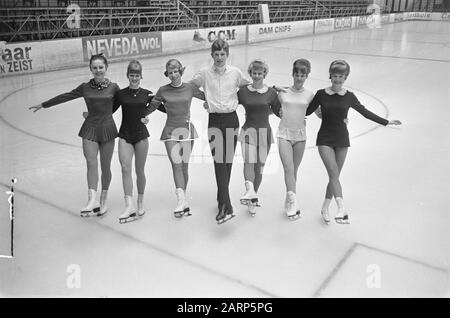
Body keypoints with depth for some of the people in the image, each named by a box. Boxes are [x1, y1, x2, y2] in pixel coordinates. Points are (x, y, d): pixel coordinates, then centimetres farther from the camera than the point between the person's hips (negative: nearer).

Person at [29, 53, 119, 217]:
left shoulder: (113, 87, -1)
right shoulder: (85, 87, 3)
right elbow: (65, 97, 12)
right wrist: (43, 105, 19)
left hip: (107, 128, -1)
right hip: (90, 129, 1)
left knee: (105, 167, 5)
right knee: (91, 163, -15)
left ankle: (103, 200, 21)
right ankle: (92, 199, -20)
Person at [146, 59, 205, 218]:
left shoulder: (190, 88, 3)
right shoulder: (163, 90, 2)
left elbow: (207, 97, 17)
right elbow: (151, 107, 10)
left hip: (187, 129, 1)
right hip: (171, 130, -1)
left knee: (184, 165, 4)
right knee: (176, 164, -13)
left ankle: (182, 199, 17)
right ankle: (182, 200, -18)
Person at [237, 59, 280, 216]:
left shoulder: (271, 92, 2)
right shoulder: (243, 91, 2)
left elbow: (279, 111, 11)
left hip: (264, 131, 1)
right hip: (248, 129, -1)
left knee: (259, 166, 7)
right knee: (249, 161, -24)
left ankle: (252, 199, 20)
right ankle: (250, 190, -41)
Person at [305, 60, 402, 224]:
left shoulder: (349, 96, 2)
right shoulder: (321, 94, -3)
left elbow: (365, 112, 10)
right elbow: (306, 111, 5)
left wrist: (386, 122, 11)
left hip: (342, 139, 2)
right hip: (325, 139, -2)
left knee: (334, 175, 6)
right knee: (333, 172, -17)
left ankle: (325, 208, 22)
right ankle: (342, 209, -25)